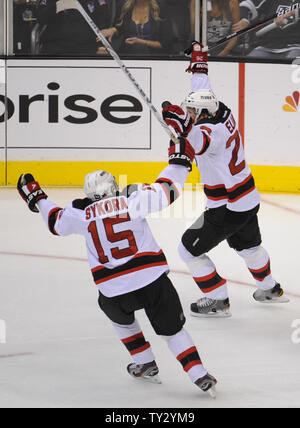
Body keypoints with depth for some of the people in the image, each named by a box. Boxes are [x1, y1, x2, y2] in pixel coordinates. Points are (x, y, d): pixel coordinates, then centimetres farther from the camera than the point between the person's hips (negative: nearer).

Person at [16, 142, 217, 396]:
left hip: (115, 291, 1)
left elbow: (56, 221, 23)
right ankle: (200, 376, -1)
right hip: (153, 280, -1)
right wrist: (180, 160, 22)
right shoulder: (132, 199, 0)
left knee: (120, 316, 34)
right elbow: (166, 189, 5)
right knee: (172, 329, 11)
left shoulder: (82, 214, 5)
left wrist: (37, 199, 40)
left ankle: (146, 365, 34)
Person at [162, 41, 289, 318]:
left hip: (227, 208, -10)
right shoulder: (222, 111, -3)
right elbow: (203, 90, 16)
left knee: (190, 249, 3)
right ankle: (270, 289, 51)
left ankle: (217, 301, 9)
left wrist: (183, 125, -69)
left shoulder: (213, 130, -29)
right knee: (248, 245, 33)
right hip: (249, 200, 10)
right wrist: (198, 61, 27)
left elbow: (202, 142, -54)